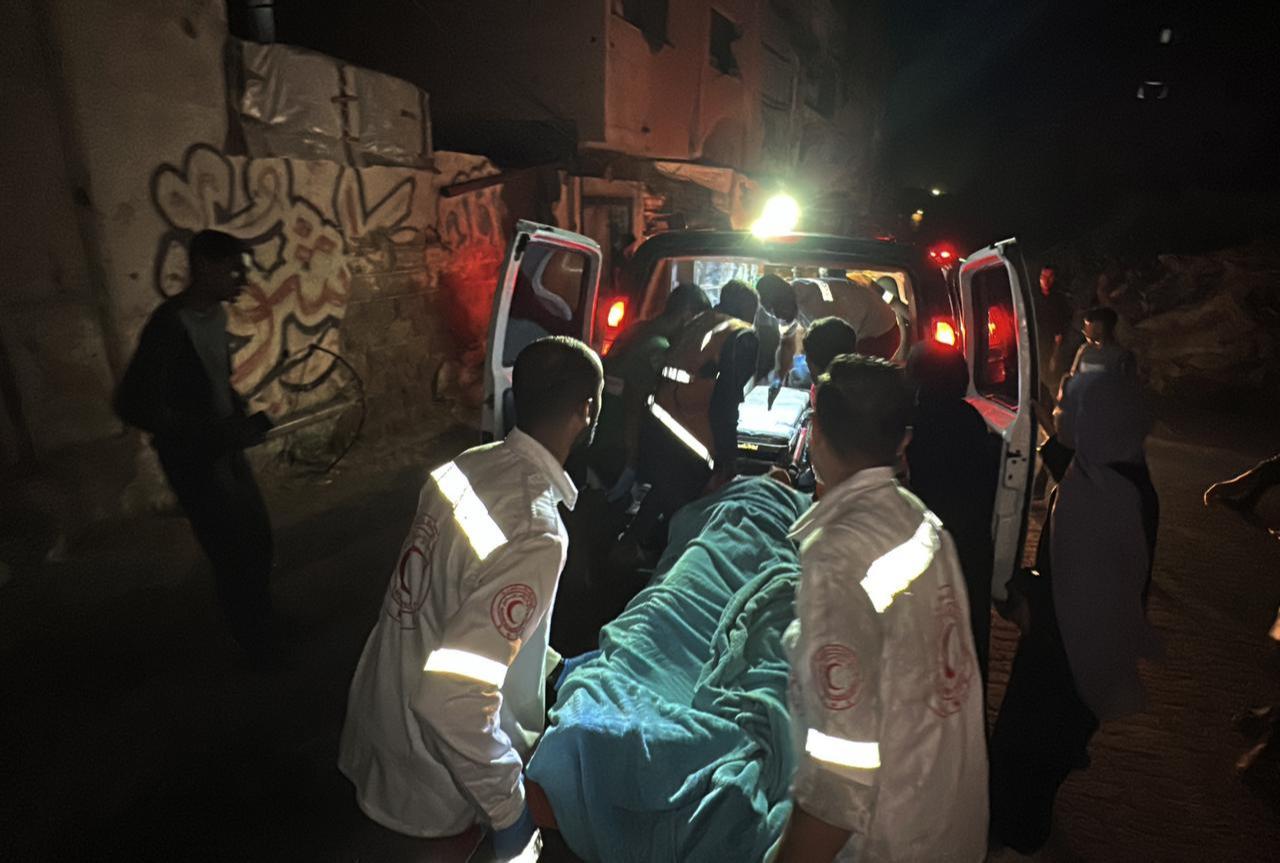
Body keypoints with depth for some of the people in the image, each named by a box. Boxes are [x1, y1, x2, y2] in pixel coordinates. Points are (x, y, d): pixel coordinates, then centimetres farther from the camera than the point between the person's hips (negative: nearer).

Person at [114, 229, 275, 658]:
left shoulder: (215, 314, 2)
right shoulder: (169, 325, -23)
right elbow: (134, 406, -27)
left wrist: (244, 414, 2)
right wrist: (218, 432, -26)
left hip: (227, 447, 8)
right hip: (193, 459, -7)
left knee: (258, 537, 17)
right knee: (234, 554, 2)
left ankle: (261, 620, 41)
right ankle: (255, 644, 24)